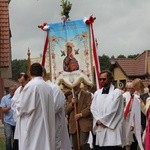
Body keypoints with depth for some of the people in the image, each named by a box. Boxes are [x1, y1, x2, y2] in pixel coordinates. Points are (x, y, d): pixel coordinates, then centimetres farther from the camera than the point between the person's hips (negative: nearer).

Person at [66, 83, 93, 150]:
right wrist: (72, 103, -6)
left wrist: (81, 114, -14)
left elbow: (89, 108, -5)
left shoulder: (87, 95, 5)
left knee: (83, 144, -19)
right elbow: (66, 111, 10)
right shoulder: (69, 97, 17)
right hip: (73, 125, 4)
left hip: (84, 124, -4)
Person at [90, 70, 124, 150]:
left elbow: (113, 110, -9)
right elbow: (93, 108, 8)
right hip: (99, 127, 5)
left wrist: (102, 120, -7)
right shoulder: (97, 93, 16)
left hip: (112, 127, -5)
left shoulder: (117, 92, -2)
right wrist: (98, 120, -8)